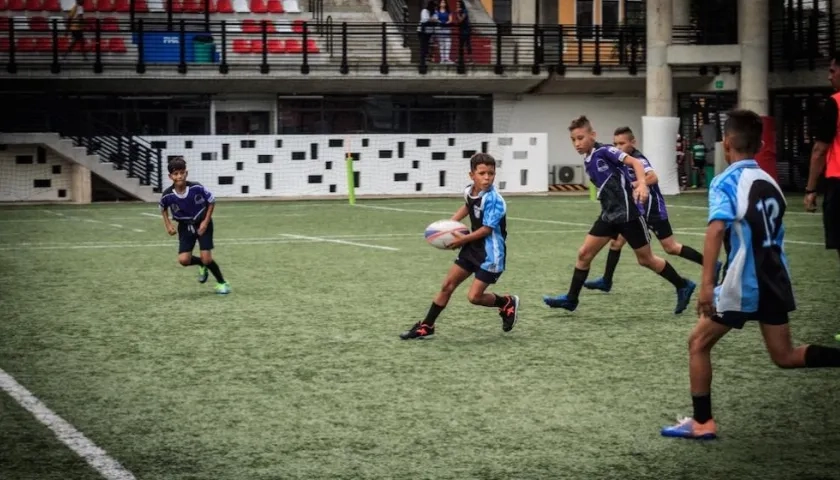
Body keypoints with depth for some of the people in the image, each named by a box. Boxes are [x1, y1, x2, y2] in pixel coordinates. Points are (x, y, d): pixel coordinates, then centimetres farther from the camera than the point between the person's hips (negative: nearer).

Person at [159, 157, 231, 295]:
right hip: (185, 227, 2)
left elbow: (212, 202, -9)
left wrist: (206, 222, -13)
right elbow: (163, 208, 5)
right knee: (184, 260, -10)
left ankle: (222, 283, 13)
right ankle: (202, 265, 24)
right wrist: (168, 224, -5)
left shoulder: (197, 188, -25)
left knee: (206, 258, -12)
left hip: (202, 224, -2)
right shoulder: (167, 195, -20)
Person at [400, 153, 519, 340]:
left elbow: (487, 229, -23)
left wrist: (463, 240, -14)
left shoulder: (493, 200, -24)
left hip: (490, 254, -8)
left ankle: (507, 303, 18)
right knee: (447, 285, 8)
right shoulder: (469, 191, -1)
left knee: (474, 296, -10)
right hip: (473, 247, 8)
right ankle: (426, 327, 18)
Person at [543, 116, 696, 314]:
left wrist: (642, 185, -39)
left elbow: (635, 162, -24)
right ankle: (571, 299, 10)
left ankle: (683, 286, 20)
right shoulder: (588, 162, 9)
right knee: (584, 253, 2)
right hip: (609, 214, 8)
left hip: (627, 213, -8)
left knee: (645, 259, 3)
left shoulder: (604, 152, -15)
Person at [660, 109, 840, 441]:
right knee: (785, 356, 14)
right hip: (774, 280, 7)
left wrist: (707, 284, -32)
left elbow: (717, 227, -26)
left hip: (743, 284, -7)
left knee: (698, 343, 9)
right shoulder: (770, 182, 12)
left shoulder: (727, 181, -10)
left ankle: (702, 422, 9)